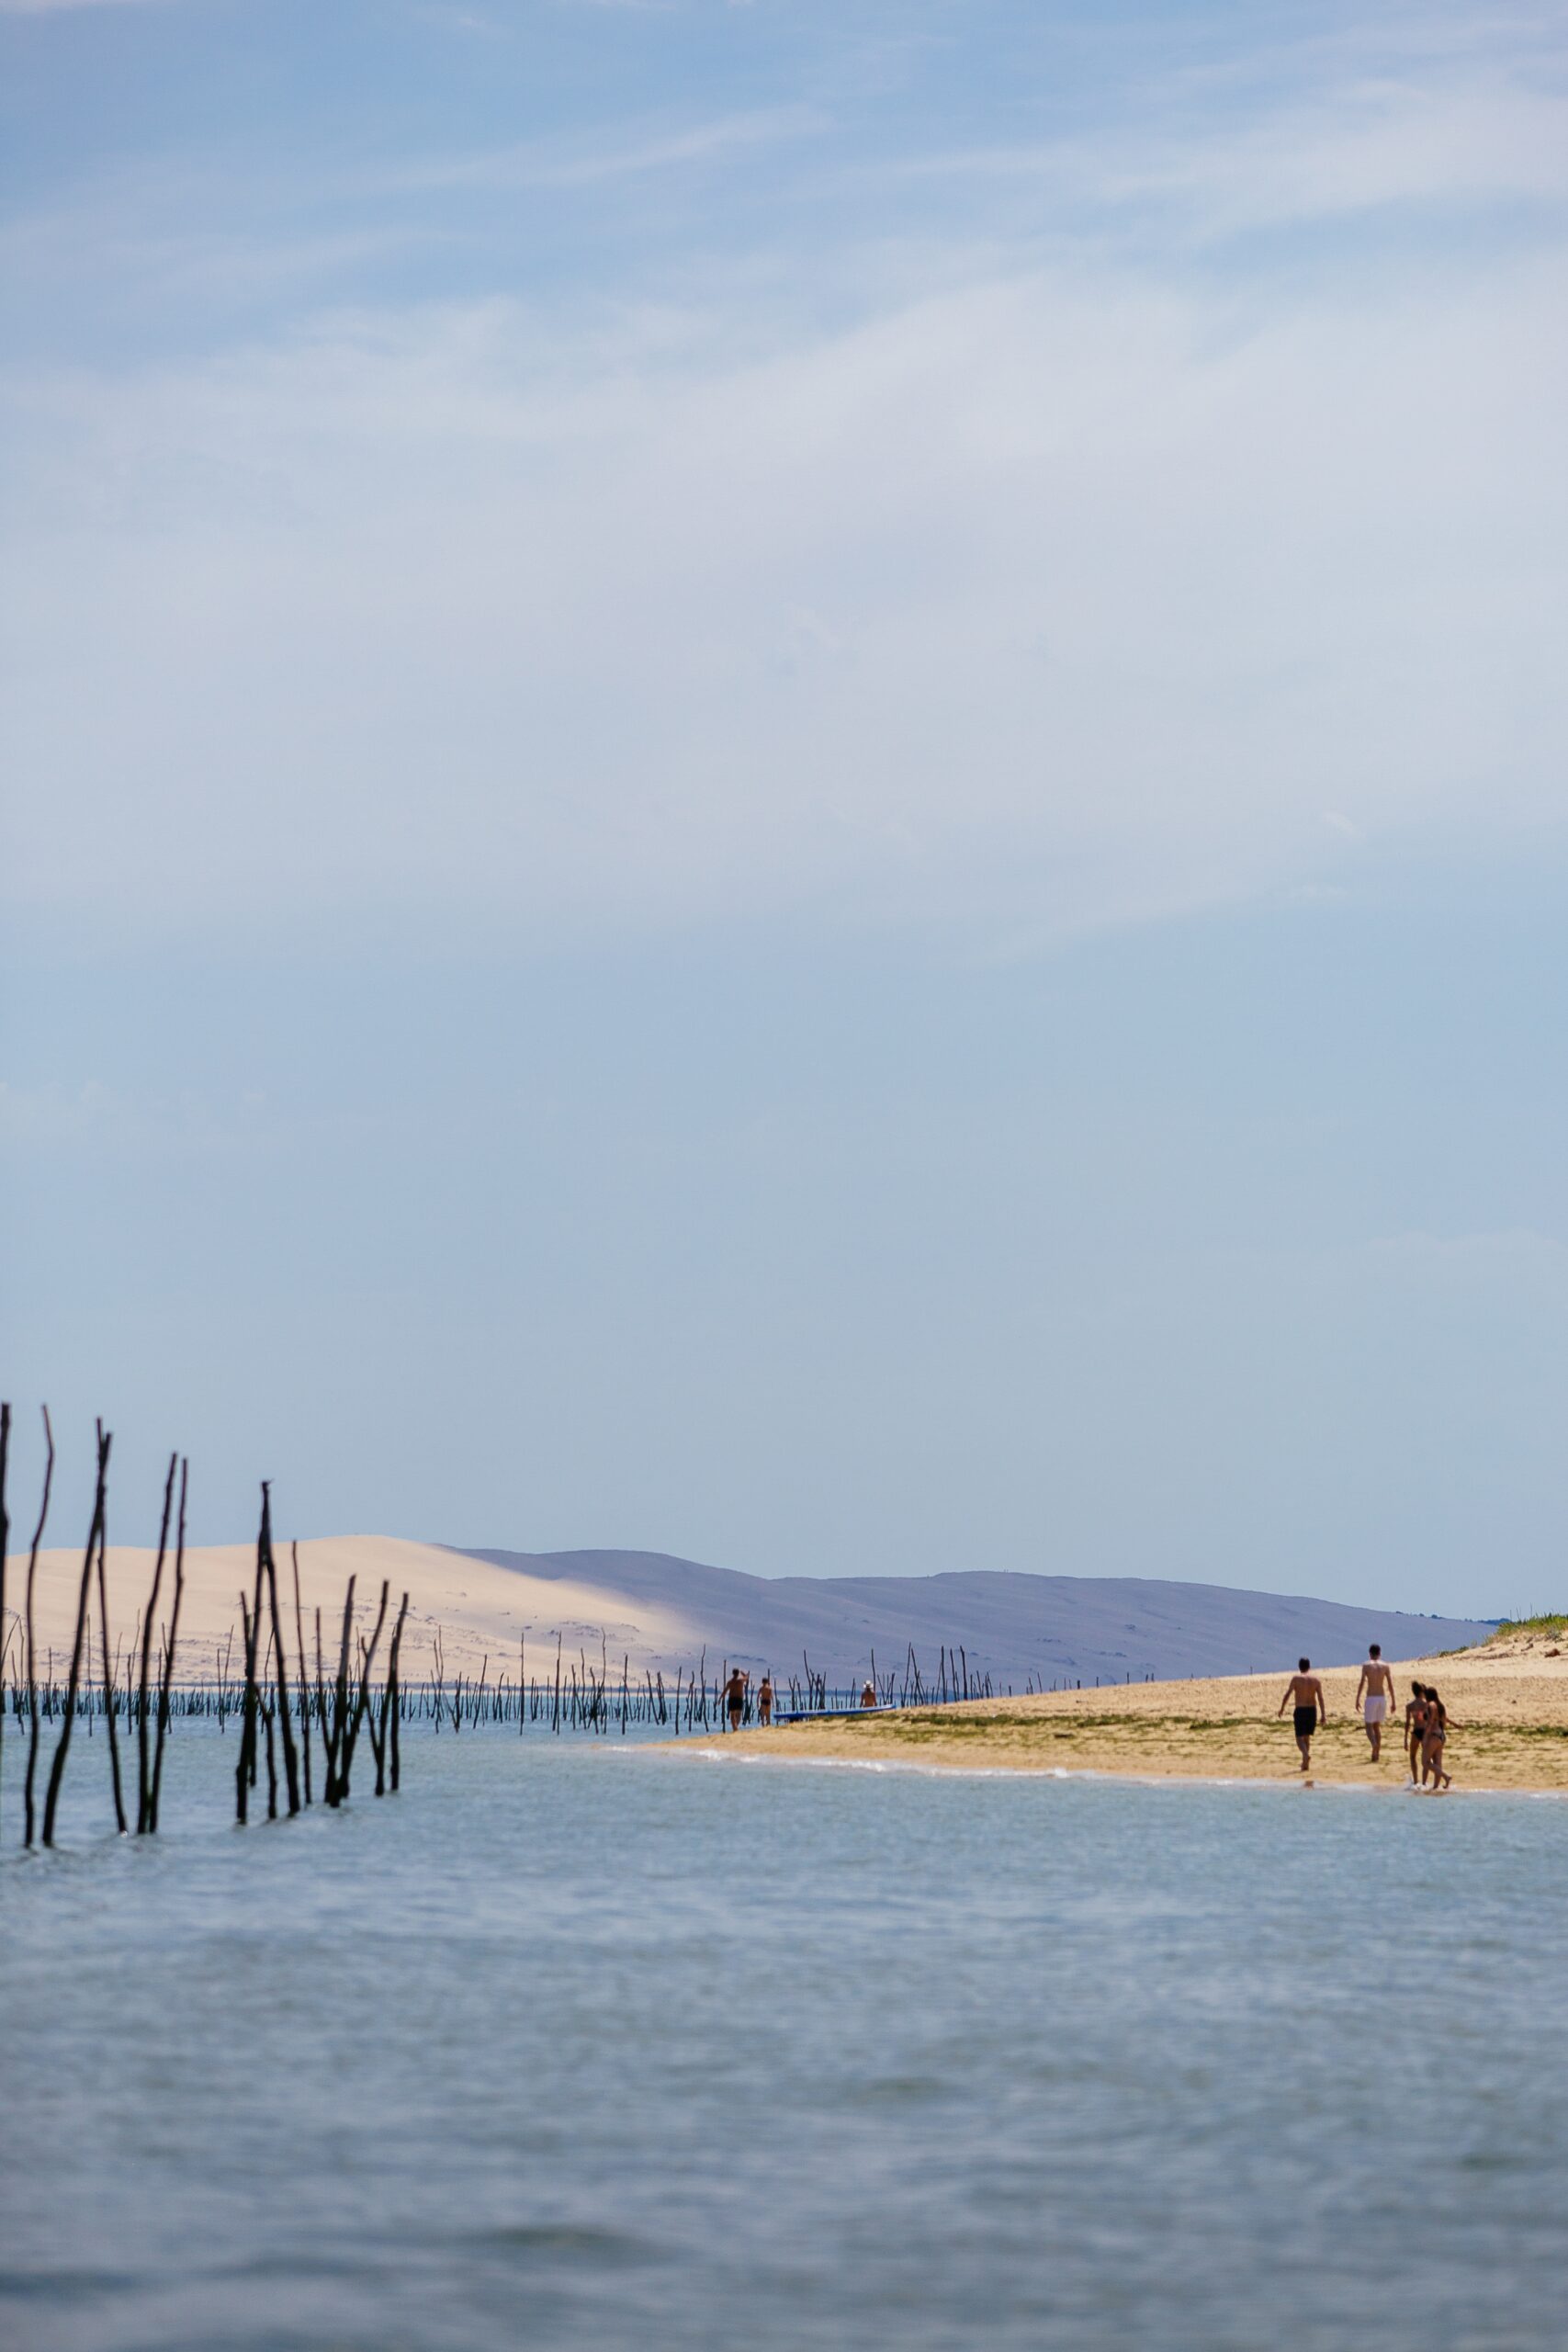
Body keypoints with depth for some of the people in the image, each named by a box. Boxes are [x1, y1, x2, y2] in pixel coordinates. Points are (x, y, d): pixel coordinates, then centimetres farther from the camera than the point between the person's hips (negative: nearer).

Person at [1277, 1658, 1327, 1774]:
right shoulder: (1315, 1679, 2)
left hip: (1300, 1710, -3)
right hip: (1312, 1710, 3)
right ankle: (1305, 1763, 20)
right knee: (1307, 1737, 19)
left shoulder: (1296, 1678, -5)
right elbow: (1321, 1698, -2)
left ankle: (1306, 1754, -30)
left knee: (1300, 1737, -1)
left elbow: (1287, 1695, -5)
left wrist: (1282, 1708, 7)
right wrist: (1323, 1714, -2)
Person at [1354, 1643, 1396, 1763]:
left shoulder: (1367, 1665, -4)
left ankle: (1374, 1744, -28)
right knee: (1377, 1726, 16)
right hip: (1382, 1698, 4)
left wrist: (1357, 1699, -4)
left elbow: (1362, 1683, -9)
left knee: (1369, 1726, 1)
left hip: (1371, 1698, -4)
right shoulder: (1385, 1666, 4)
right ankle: (1377, 1754, 15)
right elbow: (1390, 1685, 3)